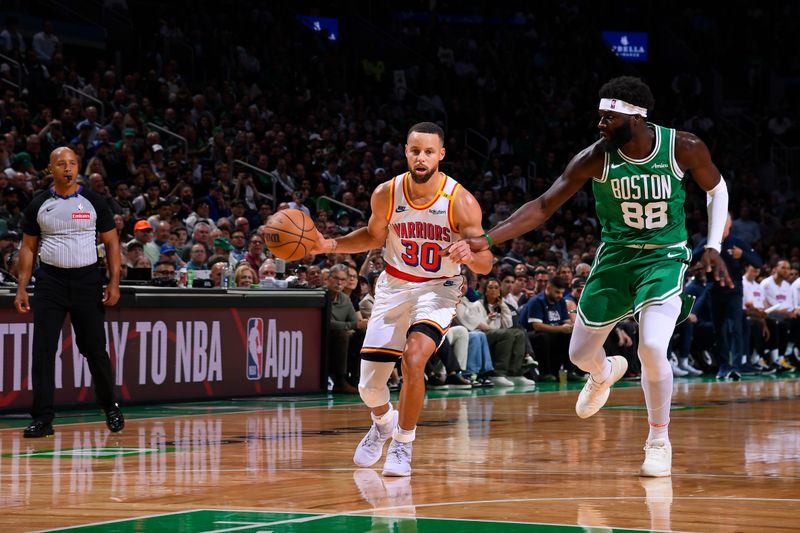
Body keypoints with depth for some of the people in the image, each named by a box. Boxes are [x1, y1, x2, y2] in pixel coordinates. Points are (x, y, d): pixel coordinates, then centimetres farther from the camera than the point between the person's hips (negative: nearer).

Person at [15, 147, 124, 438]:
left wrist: (114, 283, -6)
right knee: (43, 350, -6)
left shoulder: (94, 203, 1)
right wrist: (22, 288, 1)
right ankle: (43, 418, -3)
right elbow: (28, 248, 9)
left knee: (95, 349, 4)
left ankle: (110, 407, 25)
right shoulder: (38, 205, 5)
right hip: (50, 280, 1)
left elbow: (112, 243, 4)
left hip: (86, 280, -1)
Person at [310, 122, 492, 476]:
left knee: (413, 358, -29)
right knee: (369, 385, 4)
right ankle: (383, 422, 41)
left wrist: (469, 256, -40)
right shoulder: (386, 194, -12)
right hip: (394, 287, 3)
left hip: (438, 288, -3)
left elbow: (486, 264, -16)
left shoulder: (460, 201, -20)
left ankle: (403, 445, -10)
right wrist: (330, 245, -5)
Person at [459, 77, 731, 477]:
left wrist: (713, 246, -7)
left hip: (665, 257, -3)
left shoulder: (684, 148, -18)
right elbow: (543, 207, -13)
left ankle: (659, 440, 0)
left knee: (652, 347, -23)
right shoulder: (596, 158, -16)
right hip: (615, 256, 3)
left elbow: (717, 189, 3)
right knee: (581, 353, 6)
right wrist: (486, 240, -23)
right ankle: (605, 375, 47)